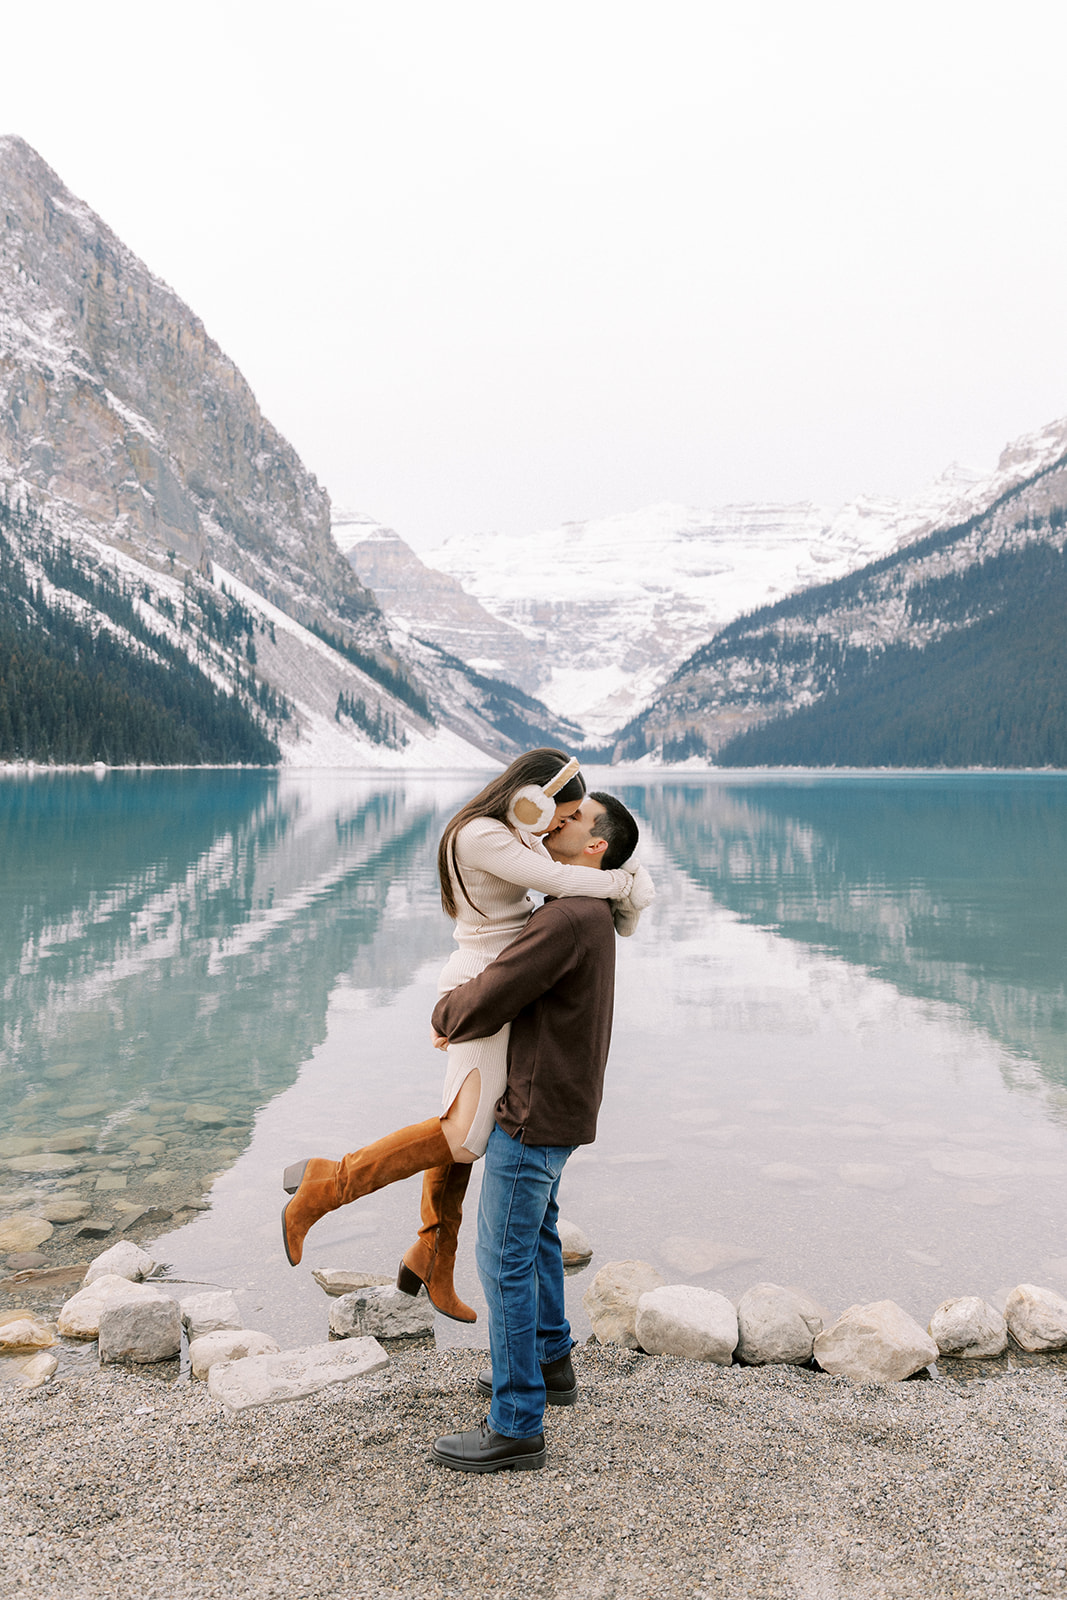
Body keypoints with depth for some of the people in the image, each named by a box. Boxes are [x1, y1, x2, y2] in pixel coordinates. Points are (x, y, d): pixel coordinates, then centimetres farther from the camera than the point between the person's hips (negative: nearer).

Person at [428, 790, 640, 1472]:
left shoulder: (566, 921, -26)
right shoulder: (585, 913, 8)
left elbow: (482, 1006, -25)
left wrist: (444, 1014, -2)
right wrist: (462, 1009, 8)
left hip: (534, 1118, -10)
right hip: (552, 1104, 10)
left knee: (505, 1259, -2)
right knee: (536, 1233, 25)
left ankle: (516, 1426, 8)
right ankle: (550, 1360, 42)